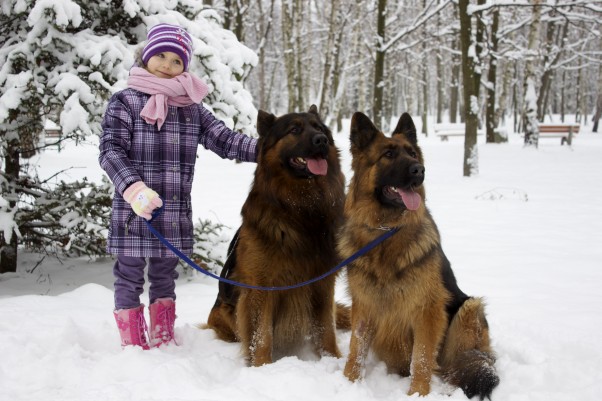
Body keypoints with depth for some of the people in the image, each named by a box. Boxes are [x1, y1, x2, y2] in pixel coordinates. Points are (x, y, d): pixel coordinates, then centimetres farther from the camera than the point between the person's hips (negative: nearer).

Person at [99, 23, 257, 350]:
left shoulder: (192, 108, 9)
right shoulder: (125, 101, -4)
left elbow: (224, 139, 3)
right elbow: (110, 151, -13)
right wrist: (134, 188, -29)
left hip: (176, 213, 4)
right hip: (134, 211, -4)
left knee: (164, 279, 17)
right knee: (130, 278, 5)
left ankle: (162, 342, 29)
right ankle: (133, 347, 16)